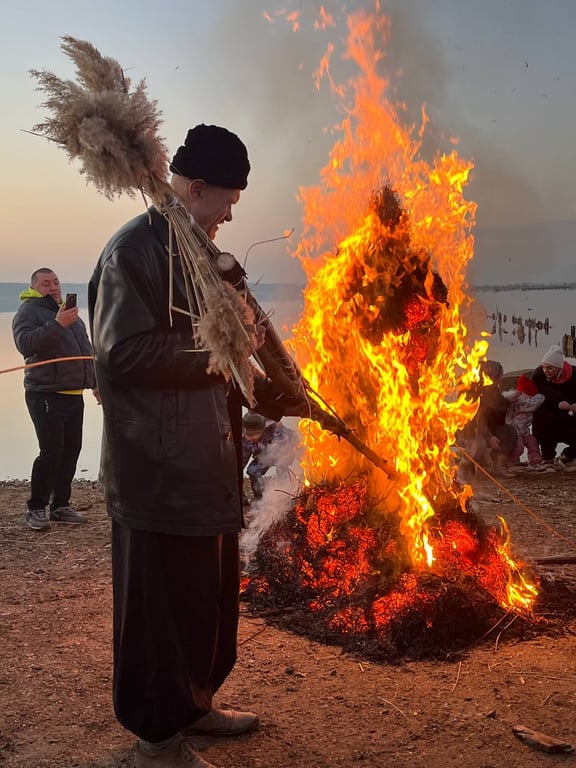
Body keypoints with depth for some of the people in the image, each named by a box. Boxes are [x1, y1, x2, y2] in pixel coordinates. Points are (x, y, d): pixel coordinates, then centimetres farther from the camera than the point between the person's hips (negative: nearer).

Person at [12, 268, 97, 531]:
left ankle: (60, 506, 15)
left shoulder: (68, 311, 20)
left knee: (71, 451, 6)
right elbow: (25, 344, -24)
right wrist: (56, 325, -31)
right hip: (46, 394, -8)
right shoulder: (28, 311, -4)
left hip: (73, 395, 8)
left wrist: (95, 382, 23)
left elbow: (86, 350, 27)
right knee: (51, 451, -14)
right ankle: (35, 508, -1)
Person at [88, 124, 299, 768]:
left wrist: (256, 388, 13)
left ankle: (194, 704, 37)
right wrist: (217, 353, -17)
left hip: (207, 462, 9)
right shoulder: (132, 250, -13)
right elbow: (124, 353, -23)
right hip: (159, 468, -9)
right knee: (163, 602, 3)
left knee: (211, 593, 18)